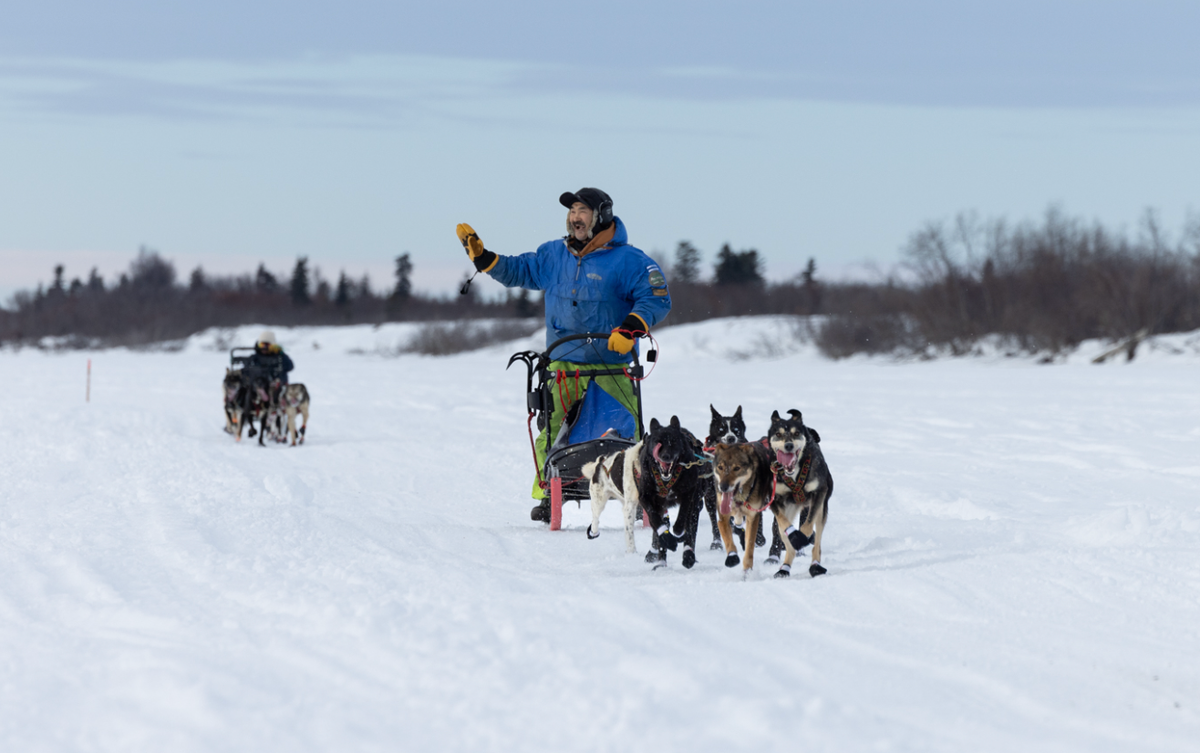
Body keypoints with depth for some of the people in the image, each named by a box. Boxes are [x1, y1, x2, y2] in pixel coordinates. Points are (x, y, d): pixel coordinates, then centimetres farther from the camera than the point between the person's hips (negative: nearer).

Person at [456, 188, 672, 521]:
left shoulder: (627, 260, -5)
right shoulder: (553, 255, 11)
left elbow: (657, 299, -8)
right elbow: (518, 270, 22)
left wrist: (631, 327, -22)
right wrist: (481, 256, 10)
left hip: (612, 365, -3)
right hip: (565, 364, 3)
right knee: (552, 431, -5)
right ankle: (546, 496, 2)